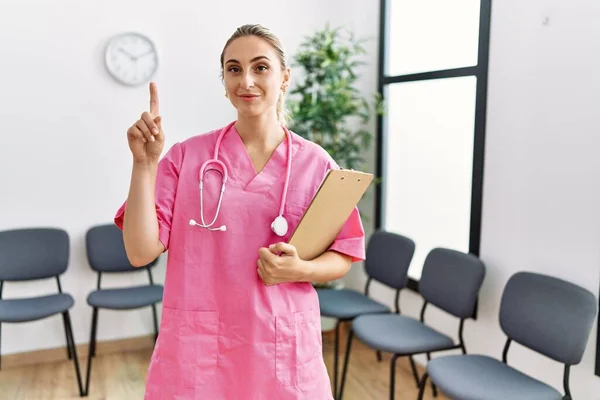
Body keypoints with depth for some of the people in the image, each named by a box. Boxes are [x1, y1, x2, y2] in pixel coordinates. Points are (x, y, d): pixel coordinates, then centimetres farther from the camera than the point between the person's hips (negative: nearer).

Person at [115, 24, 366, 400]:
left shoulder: (315, 164, -3)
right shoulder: (186, 156, -3)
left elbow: (342, 257, 3)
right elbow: (141, 251, -7)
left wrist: (299, 269, -16)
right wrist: (145, 163, -15)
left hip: (283, 349, 1)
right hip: (196, 346, 0)